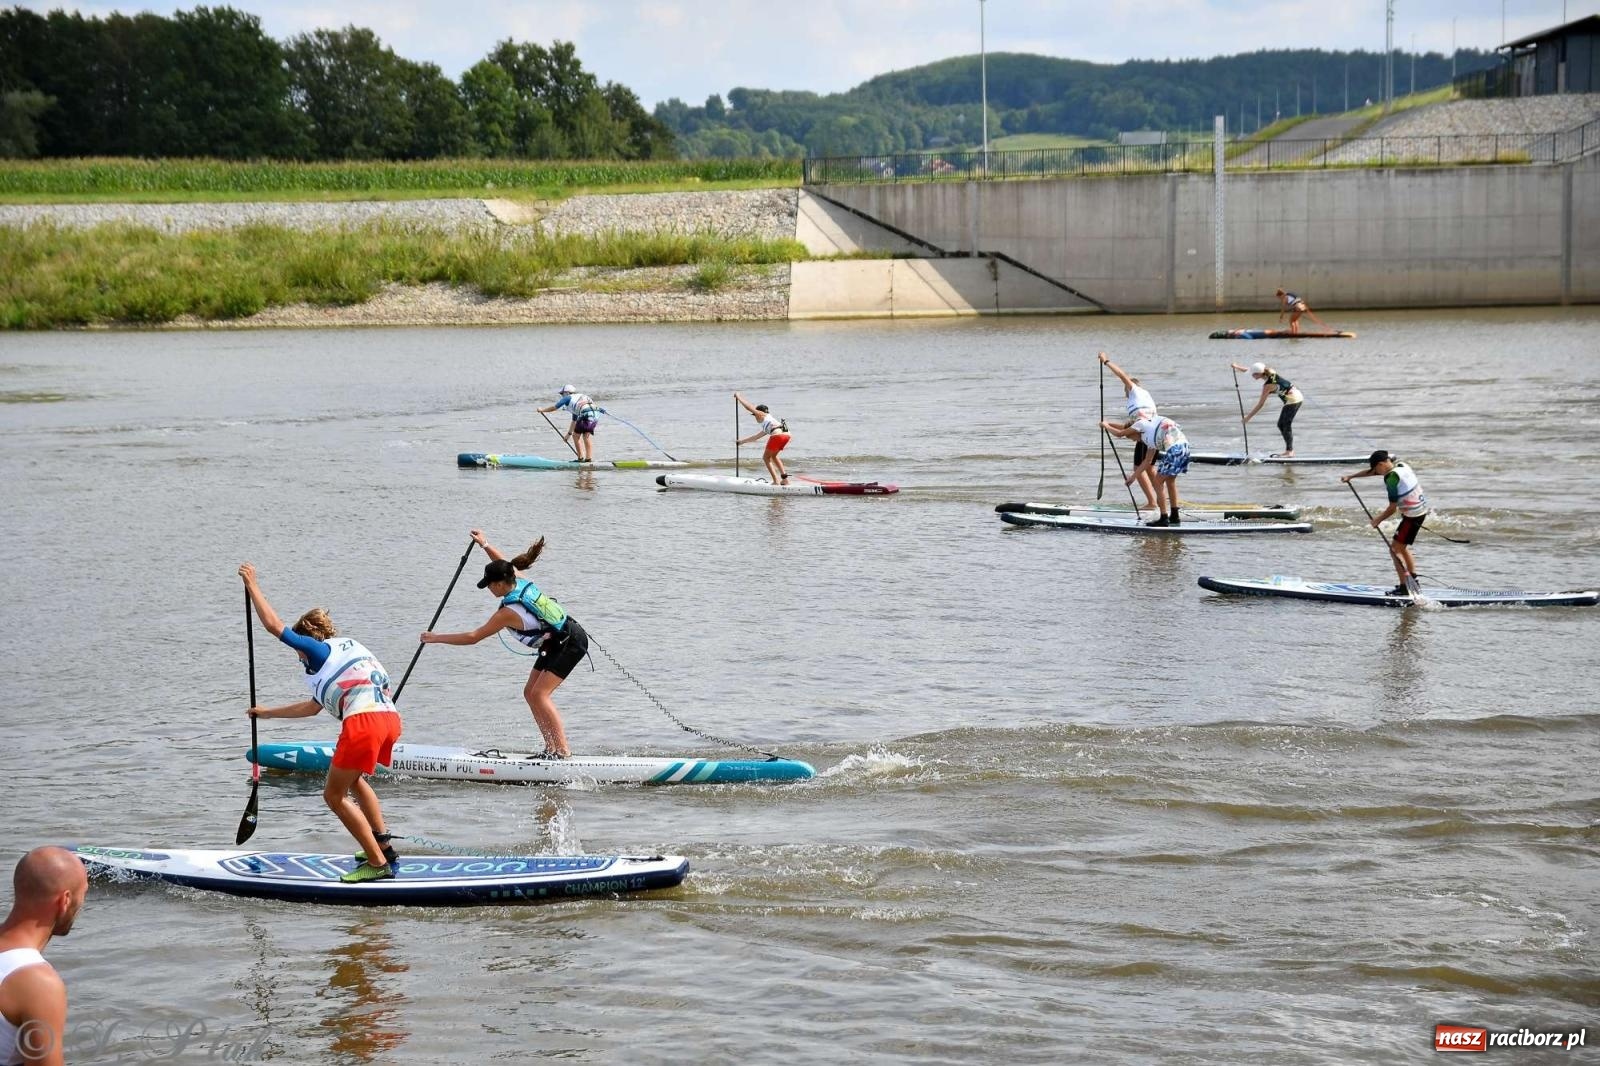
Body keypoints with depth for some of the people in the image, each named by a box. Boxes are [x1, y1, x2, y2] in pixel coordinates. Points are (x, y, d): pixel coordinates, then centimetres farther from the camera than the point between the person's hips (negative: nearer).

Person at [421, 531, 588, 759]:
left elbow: (473, 637, -18)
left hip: (571, 644, -10)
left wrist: (437, 638, -10)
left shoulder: (508, 612, -24)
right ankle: (551, 748, 5)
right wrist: (485, 544, 28)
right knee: (530, 693, 6)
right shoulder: (520, 582, -2)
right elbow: (504, 564, 23)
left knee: (539, 694, -16)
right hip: (556, 643, 10)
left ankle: (563, 750, -16)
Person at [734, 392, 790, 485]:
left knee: (766, 457, 8)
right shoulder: (767, 426, 38)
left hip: (778, 435, -8)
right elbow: (756, 437, 48)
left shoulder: (762, 415, 18)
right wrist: (742, 441, 57)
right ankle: (785, 479, 19)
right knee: (773, 456, 27)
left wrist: (738, 397, 32)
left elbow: (748, 407, 18)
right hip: (787, 435, 8)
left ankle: (776, 481, -3)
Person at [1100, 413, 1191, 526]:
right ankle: (1174, 517, 29)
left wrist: (1106, 425, 32)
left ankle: (1163, 518, 3)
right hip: (1184, 446, 9)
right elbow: (1147, 461, 34)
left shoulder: (1141, 423, 9)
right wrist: (1133, 476, 40)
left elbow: (1120, 433, 14)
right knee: (1170, 480, 23)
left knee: (1158, 481, 2)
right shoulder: (1150, 437, 30)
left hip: (1175, 448, -9)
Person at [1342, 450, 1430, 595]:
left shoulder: (1392, 478, -21)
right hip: (1421, 509, 9)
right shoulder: (1401, 465, 5)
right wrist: (1351, 476, 23)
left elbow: (1392, 508, -18)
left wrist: (1378, 520, -3)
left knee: (1395, 549, -4)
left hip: (1412, 515, -9)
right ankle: (1413, 581, 27)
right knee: (1401, 547, 23)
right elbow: (1371, 472, 18)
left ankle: (1404, 587, -8)